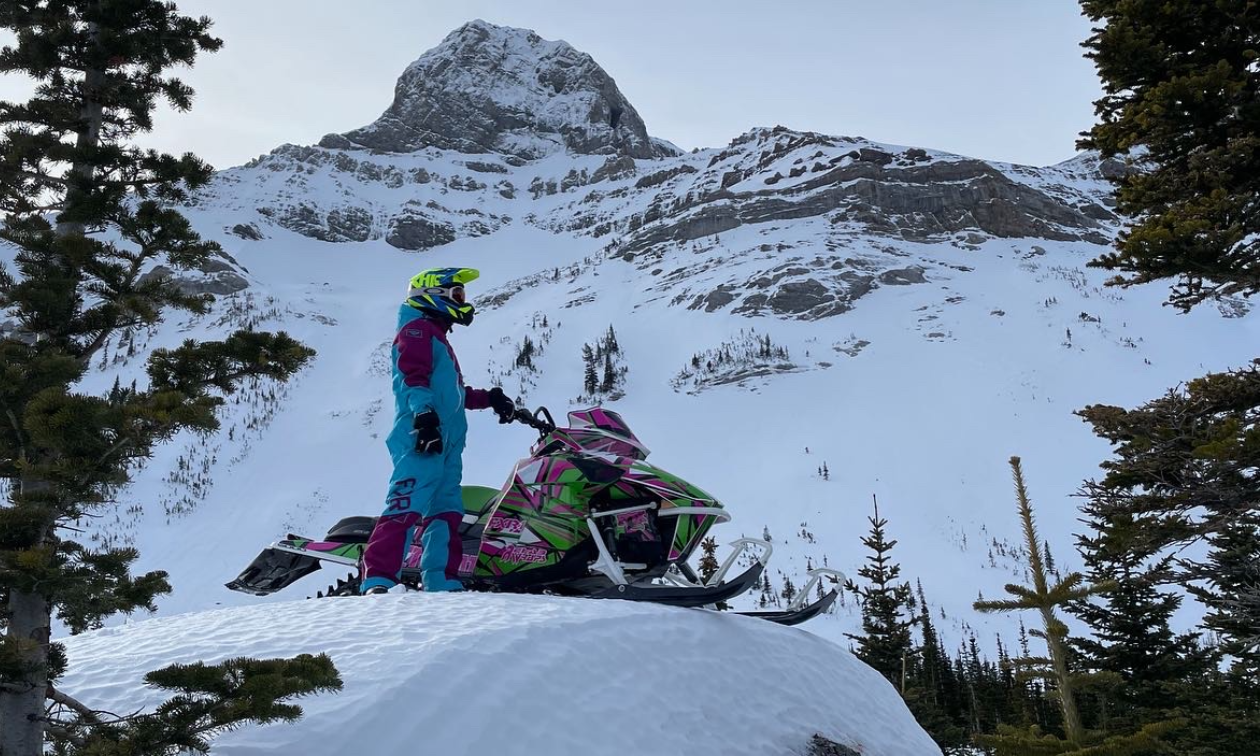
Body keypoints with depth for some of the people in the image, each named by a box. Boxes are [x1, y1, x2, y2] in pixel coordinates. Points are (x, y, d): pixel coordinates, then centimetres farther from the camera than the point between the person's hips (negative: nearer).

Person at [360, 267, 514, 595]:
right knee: (408, 507, -19)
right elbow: (414, 376, -17)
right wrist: (424, 414, -30)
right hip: (421, 436, -10)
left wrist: (489, 398, 29)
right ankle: (377, 582, -23)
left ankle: (441, 583, 7)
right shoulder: (418, 329, 0)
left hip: (447, 441, 10)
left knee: (447, 510, 6)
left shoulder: (438, 336, 31)